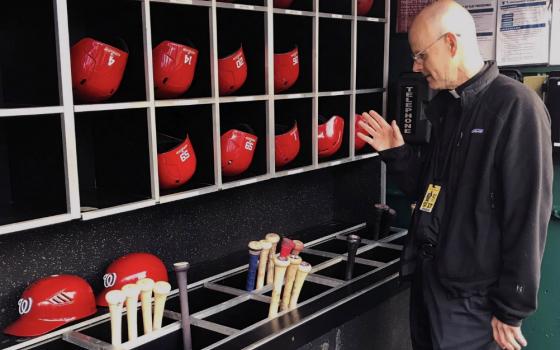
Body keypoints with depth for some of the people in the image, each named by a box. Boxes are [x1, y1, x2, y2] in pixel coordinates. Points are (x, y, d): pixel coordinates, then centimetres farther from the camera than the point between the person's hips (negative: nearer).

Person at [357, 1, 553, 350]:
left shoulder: (515, 107, -17)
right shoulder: (443, 106, 9)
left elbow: (528, 217, -19)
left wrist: (511, 309, -15)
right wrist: (396, 153, 0)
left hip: (471, 297, -8)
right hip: (427, 278, 8)